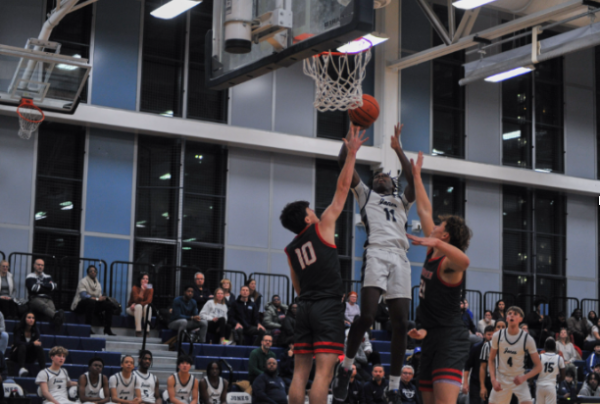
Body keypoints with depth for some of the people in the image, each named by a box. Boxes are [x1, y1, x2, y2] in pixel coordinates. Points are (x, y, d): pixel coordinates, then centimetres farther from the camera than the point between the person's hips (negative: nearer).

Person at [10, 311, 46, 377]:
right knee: (22, 346, -35)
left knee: (39, 347, -25)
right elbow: (17, 342, -27)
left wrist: (37, 343, -30)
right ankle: (21, 369, -53)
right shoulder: (19, 329, -12)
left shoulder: (35, 330, 0)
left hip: (29, 357, 3)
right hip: (17, 355, -3)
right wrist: (32, 343, -35)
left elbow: (38, 342, -8)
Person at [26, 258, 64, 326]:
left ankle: (57, 319, -74)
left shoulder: (48, 277, 31)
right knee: (44, 305, -43)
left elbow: (54, 286, 10)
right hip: (35, 299, -3)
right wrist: (48, 286, 7)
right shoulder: (30, 277, 18)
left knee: (52, 308, -37)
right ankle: (56, 316, -77)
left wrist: (42, 284, 4)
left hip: (48, 299, 4)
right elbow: (34, 288, -3)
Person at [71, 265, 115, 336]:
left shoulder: (98, 284, 13)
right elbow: (83, 295, -22)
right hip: (80, 305, -6)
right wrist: (97, 299, -29)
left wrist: (103, 298, -13)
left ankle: (107, 329, -12)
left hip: (93, 305, 7)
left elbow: (100, 297, 9)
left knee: (109, 304, -13)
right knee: (91, 301, -40)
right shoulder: (83, 281, -8)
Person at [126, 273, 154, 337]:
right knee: (139, 306, -35)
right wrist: (142, 290, -35)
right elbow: (137, 300, -25)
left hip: (144, 310, 2)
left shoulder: (150, 289, -5)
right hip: (133, 310, -2)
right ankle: (138, 331, -41)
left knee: (147, 306, -32)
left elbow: (148, 301, -17)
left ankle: (147, 331, -39)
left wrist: (135, 304, -24)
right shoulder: (135, 288, -12)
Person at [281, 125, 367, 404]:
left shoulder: (291, 250, 16)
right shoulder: (322, 228, 0)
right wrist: (351, 153, 2)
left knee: (301, 371, 6)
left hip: (305, 307, 6)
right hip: (328, 306, -6)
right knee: (324, 370, -10)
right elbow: (342, 189, -1)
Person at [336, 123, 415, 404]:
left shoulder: (402, 201, 30)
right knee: (367, 315, -21)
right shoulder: (365, 194, 25)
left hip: (400, 258, 3)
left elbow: (414, 180, 9)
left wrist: (398, 149, 4)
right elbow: (343, 163, 14)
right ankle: (346, 367, 1)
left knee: (400, 324, -4)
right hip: (376, 253, -3)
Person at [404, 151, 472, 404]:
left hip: (450, 340, -10)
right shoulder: (433, 254, 11)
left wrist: (436, 242, -55)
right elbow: (425, 211, 18)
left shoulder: (449, 263, -14)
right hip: (432, 337, 10)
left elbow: (464, 261, -41)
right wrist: (416, 175, 23)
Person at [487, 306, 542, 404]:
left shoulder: (527, 339, -12)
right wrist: (493, 380, -11)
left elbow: (538, 367, -8)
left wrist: (524, 378, -24)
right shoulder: (497, 336, -7)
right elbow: (491, 360, 4)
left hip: (519, 380, -2)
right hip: (501, 379, 2)